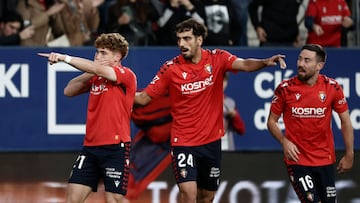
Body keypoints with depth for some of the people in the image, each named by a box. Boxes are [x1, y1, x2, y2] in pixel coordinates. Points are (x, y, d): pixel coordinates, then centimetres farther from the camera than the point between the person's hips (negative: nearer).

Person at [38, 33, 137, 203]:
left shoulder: (126, 75, -7)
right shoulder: (95, 77, 15)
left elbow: (98, 69, -22)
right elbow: (69, 91, 10)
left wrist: (65, 58, -25)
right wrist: (90, 73, -3)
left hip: (116, 148, -6)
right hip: (90, 146, 6)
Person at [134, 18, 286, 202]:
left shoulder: (216, 59, -5)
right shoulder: (171, 68, -7)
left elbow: (244, 65, -21)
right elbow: (144, 98, -1)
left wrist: (265, 62, -41)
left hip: (211, 140, 3)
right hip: (183, 142, -3)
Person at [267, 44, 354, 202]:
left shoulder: (332, 87, -5)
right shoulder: (285, 88, -8)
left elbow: (345, 122, 4)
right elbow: (272, 121, 1)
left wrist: (349, 155, 2)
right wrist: (284, 142, -16)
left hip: (325, 160, 3)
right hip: (297, 158, -2)